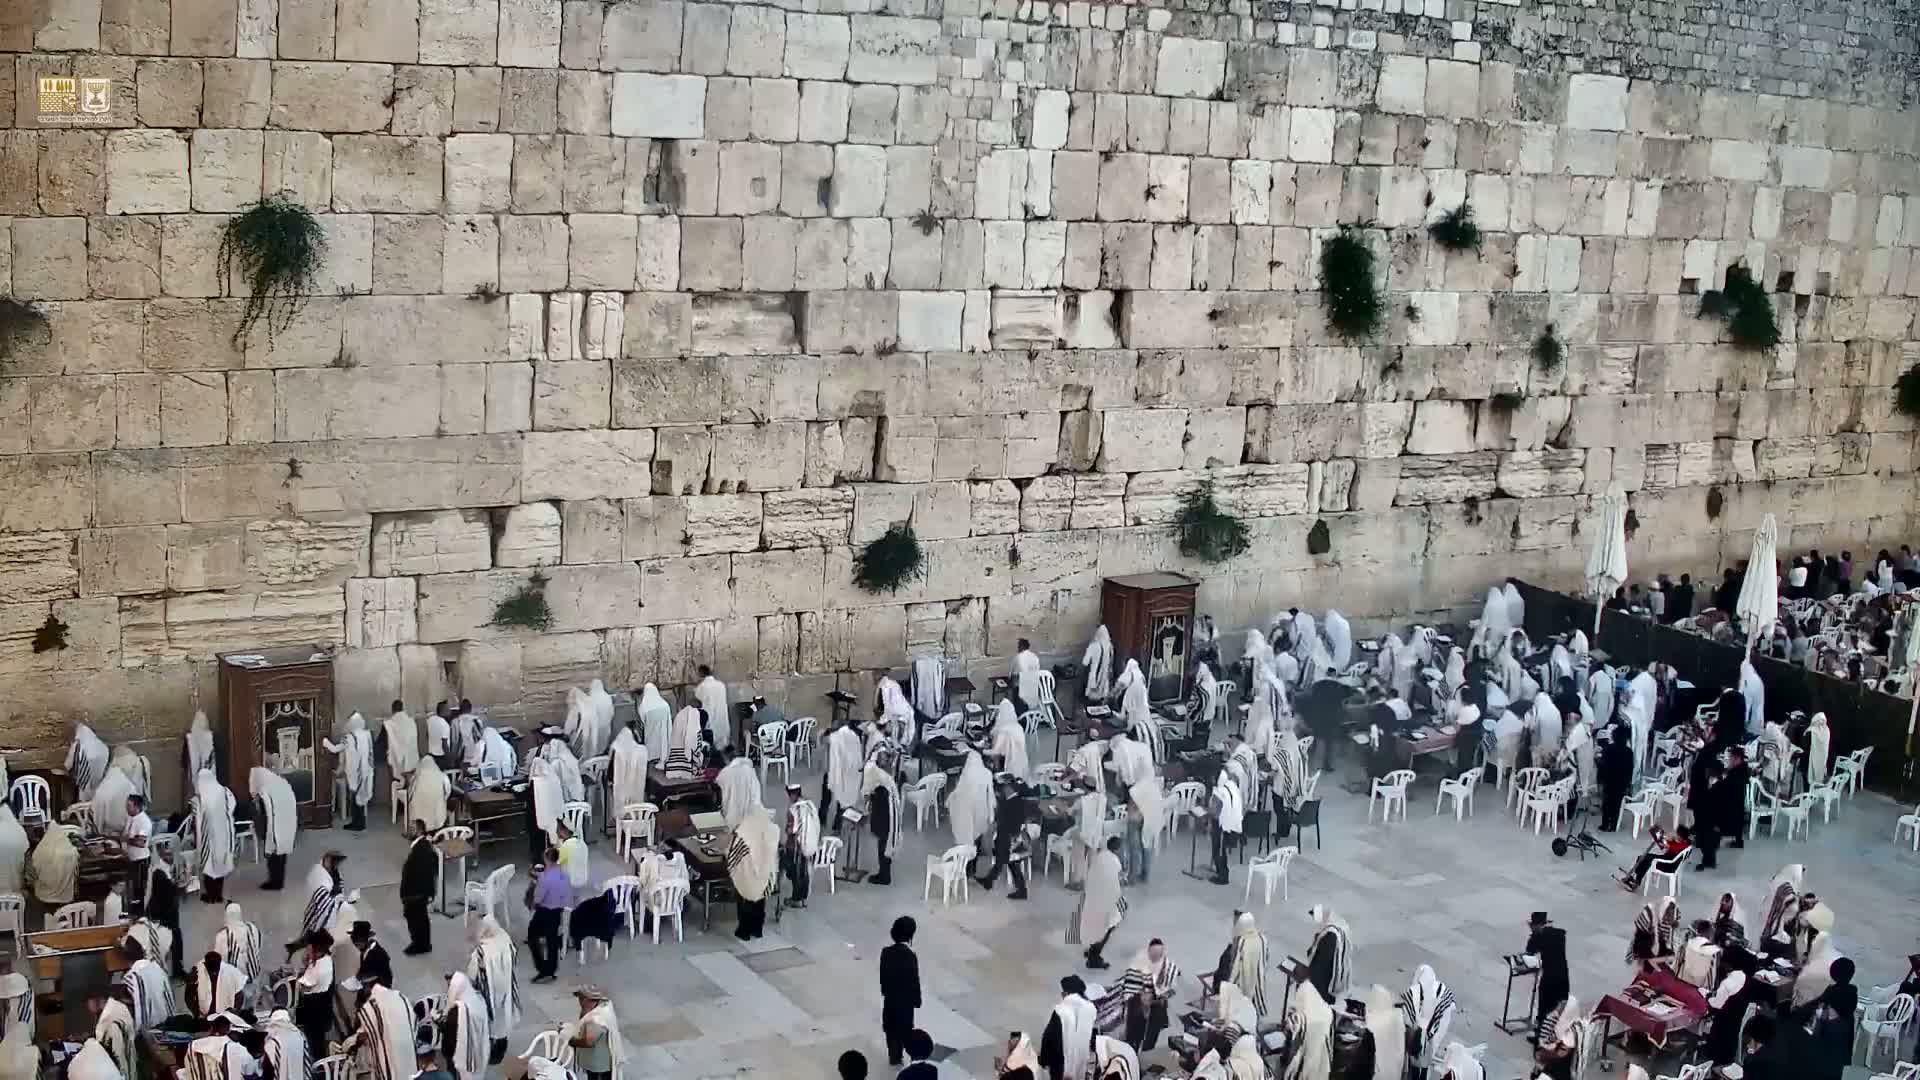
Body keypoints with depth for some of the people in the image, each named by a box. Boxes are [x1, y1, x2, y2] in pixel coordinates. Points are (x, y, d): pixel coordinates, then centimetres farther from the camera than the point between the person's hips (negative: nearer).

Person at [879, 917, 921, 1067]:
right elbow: (914, 980, -18)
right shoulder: (910, 956, -26)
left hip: (889, 997, 5)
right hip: (905, 999, -5)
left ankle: (893, 1056, 29)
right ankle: (896, 1056, 22)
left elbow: (882, 975, 1)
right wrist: (917, 1000, -5)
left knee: (891, 1028, 18)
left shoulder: (886, 952, -10)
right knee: (903, 1028, 13)